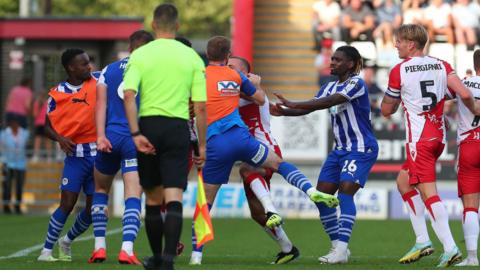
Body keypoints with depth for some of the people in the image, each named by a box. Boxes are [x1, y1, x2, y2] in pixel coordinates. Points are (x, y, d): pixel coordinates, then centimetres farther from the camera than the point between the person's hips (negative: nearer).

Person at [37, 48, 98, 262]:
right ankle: (46, 250, 0)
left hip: (98, 153, 3)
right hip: (75, 154, -3)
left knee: (93, 208, 4)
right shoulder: (57, 94, -1)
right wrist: (60, 139, -13)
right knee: (67, 204, -11)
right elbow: (47, 126, 4)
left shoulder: (96, 83, 3)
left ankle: (68, 240, 29)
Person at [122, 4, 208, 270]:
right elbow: (200, 107, 1)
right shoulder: (192, 57, 4)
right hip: (178, 128, -1)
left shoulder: (140, 54, 2)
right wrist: (202, 145, 8)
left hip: (148, 127, 1)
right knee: (173, 199, -5)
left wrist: (136, 134, -12)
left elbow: (128, 95, -12)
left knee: (153, 199, 15)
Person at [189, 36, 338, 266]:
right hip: (240, 137, 1)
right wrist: (255, 83, 44)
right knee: (278, 163, 21)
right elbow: (260, 99, 24)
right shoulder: (236, 76, 13)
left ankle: (196, 254, 6)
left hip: (214, 145, -1)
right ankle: (312, 192, -1)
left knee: (205, 201, 8)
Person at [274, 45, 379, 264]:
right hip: (340, 149, 9)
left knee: (345, 193, -21)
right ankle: (337, 246, 9)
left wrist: (293, 105, -31)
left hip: (361, 150, -9)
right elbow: (309, 107, 3)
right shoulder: (330, 87, 12)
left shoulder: (356, 84, -14)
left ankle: (341, 250, -22)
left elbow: (329, 102, -26)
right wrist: (285, 112, -17)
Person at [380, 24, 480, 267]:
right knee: (405, 182, 23)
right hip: (439, 135, 6)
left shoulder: (399, 71, -6)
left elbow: (386, 110, 3)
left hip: (419, 139, -6)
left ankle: (449, 247, -20)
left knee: (429, 193, -9)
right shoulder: (441, 66, 6)